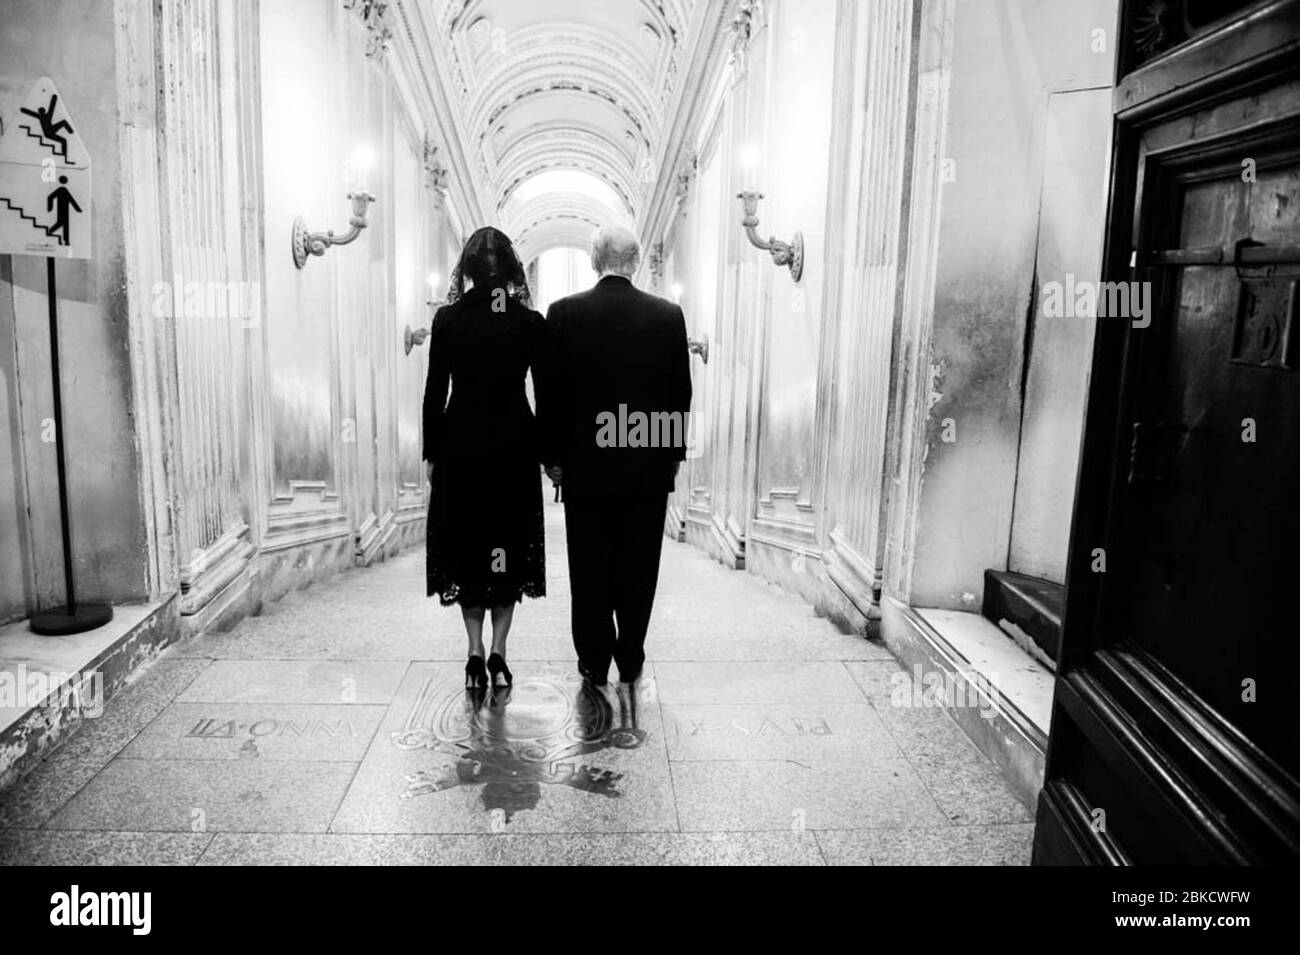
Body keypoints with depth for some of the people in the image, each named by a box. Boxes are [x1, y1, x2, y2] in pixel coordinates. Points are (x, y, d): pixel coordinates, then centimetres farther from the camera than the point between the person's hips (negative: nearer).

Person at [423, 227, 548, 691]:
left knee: (467, 546, 11)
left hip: (461, 446, 0)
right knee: (510, 547, 11)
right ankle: (498, 653, 12)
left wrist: (431, 452, 5)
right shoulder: (531, 322, -5)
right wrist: (549, 453, 6)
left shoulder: (448, 319, -5)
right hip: (515, 446, 0)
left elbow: (435, 392, -3)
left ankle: (476, 653, 11)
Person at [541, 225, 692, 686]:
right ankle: (630, 660, 22)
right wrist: (674, 454, 12)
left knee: (589, 570, 11)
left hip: (585, 465, -1)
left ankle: (595, 661, 21)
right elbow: (681, 393, 2)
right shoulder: (668, 314, -3)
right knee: (638, 570, 12)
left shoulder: (563, 313, -6)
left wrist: (553, 457, 5)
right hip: (649, 471, 1)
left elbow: (550, 393, -4)